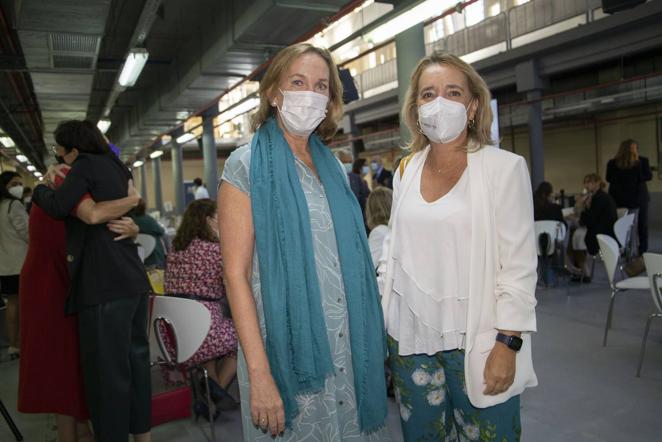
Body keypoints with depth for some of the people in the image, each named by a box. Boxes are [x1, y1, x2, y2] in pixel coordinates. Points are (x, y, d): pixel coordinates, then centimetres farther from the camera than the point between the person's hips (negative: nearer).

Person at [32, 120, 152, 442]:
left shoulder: (87, 164, -4)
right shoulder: (116, 168, 19)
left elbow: (59, 207, -16)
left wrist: (40, 189, 5)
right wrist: (60, 180, 28)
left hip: (105, 284, -9)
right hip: (133, 280, 9)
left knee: (106, 370, -1)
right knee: (135, 360, 17)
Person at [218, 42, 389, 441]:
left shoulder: (333, 166, 9)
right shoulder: (247, 165, -7)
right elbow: (236, 274, -12)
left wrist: (371, 341, 10)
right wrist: (259, 372, -18)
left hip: (350, 347, 5)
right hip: (289, 349, -5)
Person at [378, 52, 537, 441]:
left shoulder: (504, 167, -8)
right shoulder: (406, 171, 6)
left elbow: (519, 264, -9)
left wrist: (507, 343, -12)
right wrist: (378, 319, 10)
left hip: (477, 341, -4)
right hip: (410, 337, 4)